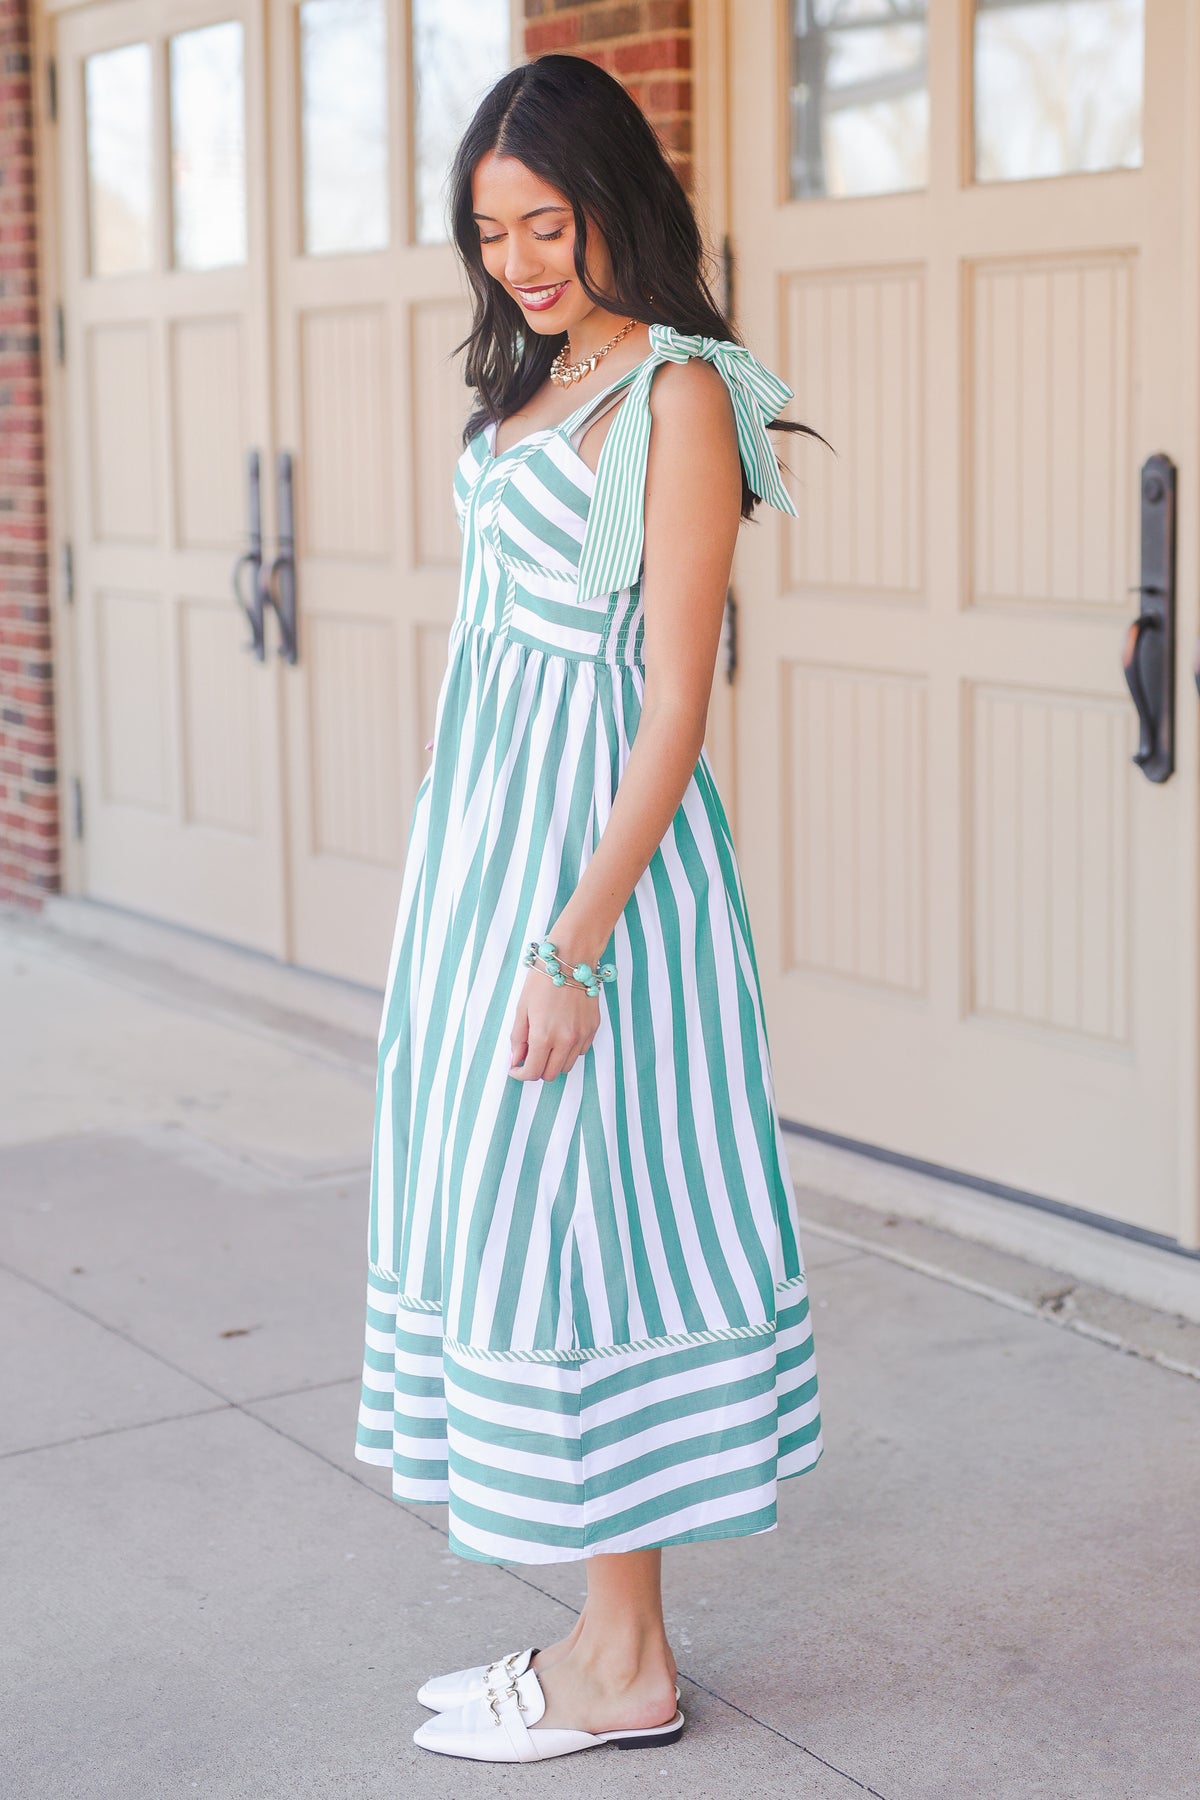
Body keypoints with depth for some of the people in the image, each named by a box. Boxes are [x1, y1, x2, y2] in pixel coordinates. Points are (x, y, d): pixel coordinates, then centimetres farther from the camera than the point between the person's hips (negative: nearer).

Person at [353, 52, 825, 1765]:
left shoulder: (679, 398, -13)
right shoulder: (535, 382, 13)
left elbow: (675, 707, -17)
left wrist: (573, 947, -21)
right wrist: (470, 901, 16)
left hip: (595, 840, -9)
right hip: (485, 829, 9)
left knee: (572, 1228, -3)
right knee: (508, 1223, 11)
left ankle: (626, 1669, 12)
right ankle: (603, 1635, 22)